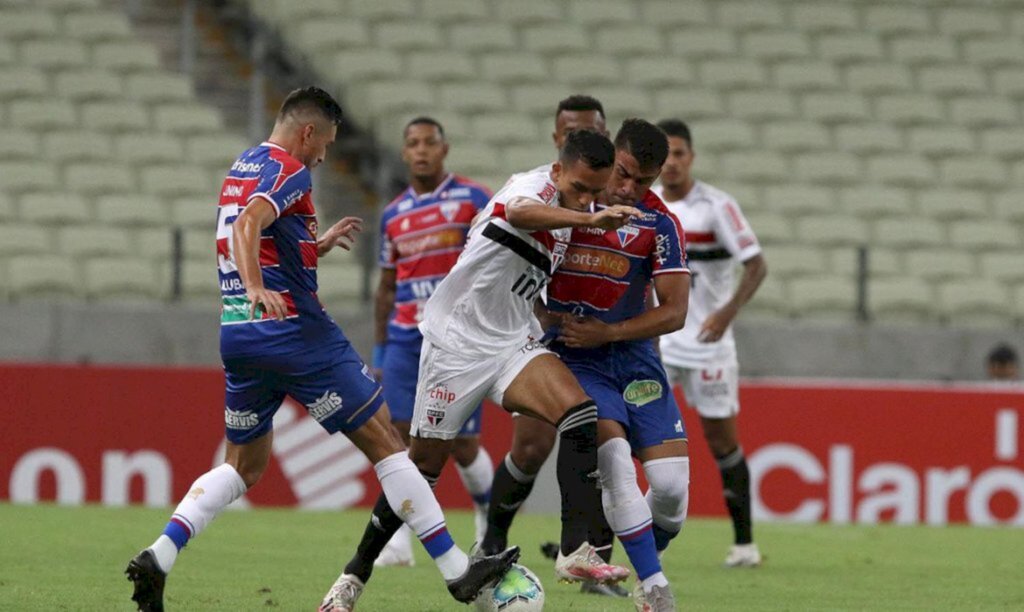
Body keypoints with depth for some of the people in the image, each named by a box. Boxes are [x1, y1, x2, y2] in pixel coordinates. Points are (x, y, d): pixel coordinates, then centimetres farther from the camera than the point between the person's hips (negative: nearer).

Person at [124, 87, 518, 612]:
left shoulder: (241, 167, 18)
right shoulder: (289, 172, -9)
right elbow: (248, 224, -28)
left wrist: (318, 245, 31)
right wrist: (256, 289, -40)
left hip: (235, 333, 9)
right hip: (293, 329, -9)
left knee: (243, 467, 17)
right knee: (385, 444, -2)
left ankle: (159, 555, -4)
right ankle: (456, 569, -2)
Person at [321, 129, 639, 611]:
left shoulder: (567, 211, 7)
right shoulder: (535, 185, -17)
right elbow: (519, 211, -45)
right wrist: (589, 220, -59)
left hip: (512, 341, 6)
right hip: (457, 338, -6)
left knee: (579, 412, -20)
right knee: (424, 464, 2)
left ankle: (575, 551, -23)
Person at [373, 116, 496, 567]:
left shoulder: (473, 199, -2)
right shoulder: (393, 215, 11)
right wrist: (379, 352, 17)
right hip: (405, 339, 3)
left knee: (462, 445, -1)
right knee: (399, 432, -9)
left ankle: (488, 513, 27)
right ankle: (399, 540, -5)